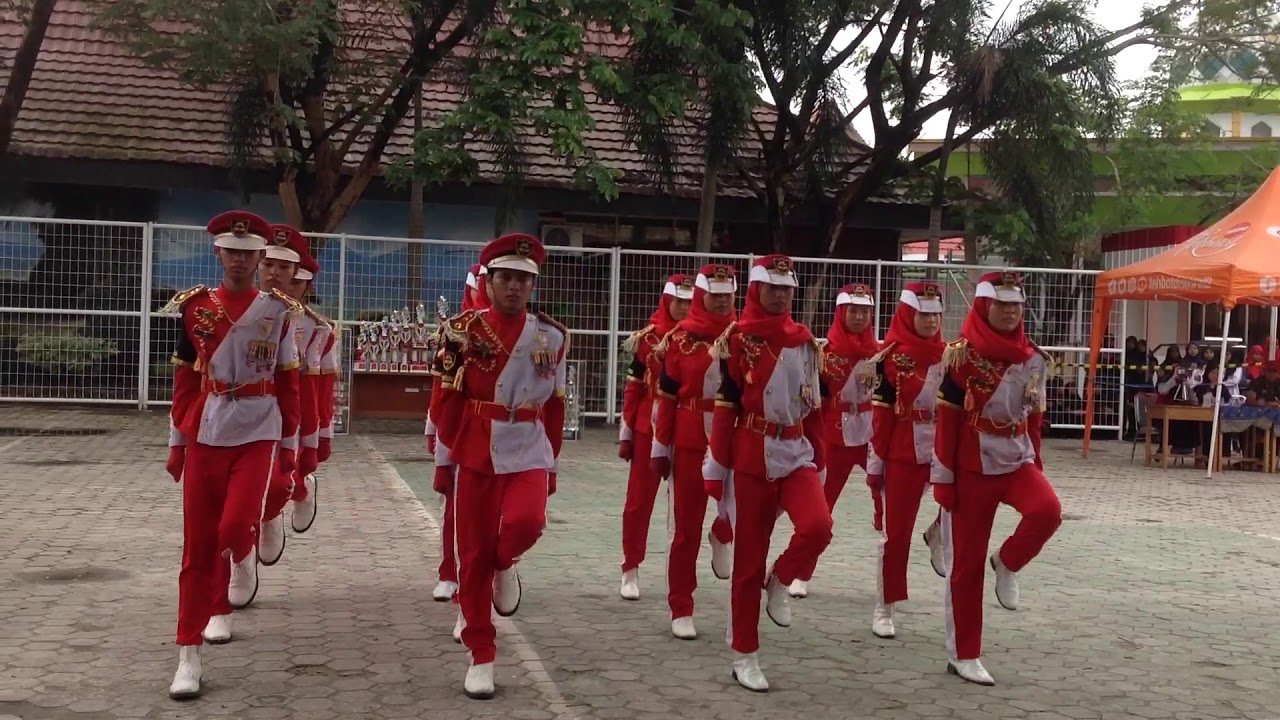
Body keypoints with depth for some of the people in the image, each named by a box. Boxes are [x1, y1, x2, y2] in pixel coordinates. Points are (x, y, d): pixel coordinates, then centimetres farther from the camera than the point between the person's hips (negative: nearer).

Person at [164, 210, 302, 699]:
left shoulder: (280, 312, 1)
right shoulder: (195, 307, 3)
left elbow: (288, 384, 5)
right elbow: (184, 381, 8)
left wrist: (290, 443, 5)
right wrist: (176, 441, 8)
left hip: (258, 435, -1)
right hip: (205, 436, 1)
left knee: (235, 527, -17)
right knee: (198, 543, 2)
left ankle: (243, 553, 23)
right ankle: (189, 655, 10)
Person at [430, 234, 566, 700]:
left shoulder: (552, 336, 4)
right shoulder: (465, 330, -3)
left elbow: (554, 405, 8)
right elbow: (448, 400, -1)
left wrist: (553, 464, 9)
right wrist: (443, 459, -2)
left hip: (529, 451, 1)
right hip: (477, 453, -1)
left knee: (526, 523, -26)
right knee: (474, 554, 3)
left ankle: (505, 565, 12)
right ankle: (481, 657, 17)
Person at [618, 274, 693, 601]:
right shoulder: (648, 337, -1)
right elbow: (634, 386, 3)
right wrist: (626, 433, 2)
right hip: (648, 430, 0)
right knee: (639, 499, 5)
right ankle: (631, 570, 16)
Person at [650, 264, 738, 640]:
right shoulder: (680, 338, -3)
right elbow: (665, 396, -1)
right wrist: (660, 448, -3)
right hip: (690, 442, -1)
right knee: (687, 526, 5)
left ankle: (724, 533, 9)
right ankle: (681, 610, 17)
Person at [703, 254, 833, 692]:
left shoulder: (806, 342, 9)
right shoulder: (737, 340, -5)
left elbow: (813, 407, 15)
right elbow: (725, 406, -6)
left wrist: (820, 461, 14)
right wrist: (716, 468, -7)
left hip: (797, 452, 4)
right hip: (752, 456, -3)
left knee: (818, 526, -22)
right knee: (749, 556, 2)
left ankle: (779, 582, 10)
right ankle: (745, 656, 14)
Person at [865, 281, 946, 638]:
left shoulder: (949, 354, 6)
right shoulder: (891, 357, -7)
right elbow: (881, 412, -7)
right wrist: (875, 461, -8)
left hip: (944, 451, 4)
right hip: (903, 455, -4)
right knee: (895, 531, 4)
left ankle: (941, 533, 6)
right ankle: (883, 609, 16)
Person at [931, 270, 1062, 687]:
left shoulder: (1033, 358, 5)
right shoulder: (962, 354, -10)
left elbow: (1034, 418, 14)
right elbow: (947, 420, -9)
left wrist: (1037, 467, 14)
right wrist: (943, 476, -11)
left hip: (1017, 459, 4)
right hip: (973, 466, -4)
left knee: (1047, 511, -27)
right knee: (966, 562, 1)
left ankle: (1007, 564, 5)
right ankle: (964, 656, 14)